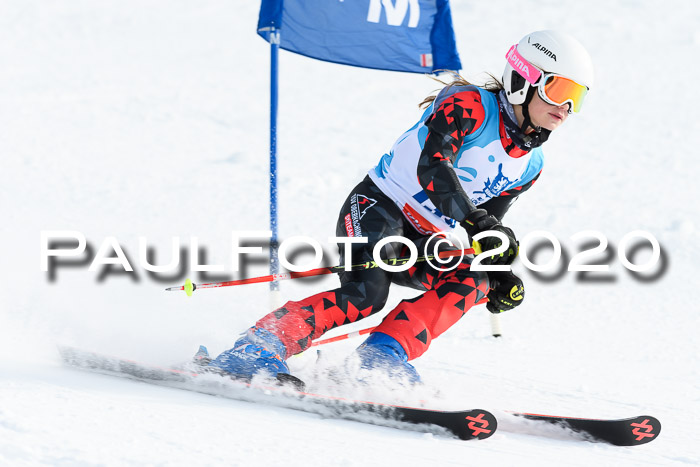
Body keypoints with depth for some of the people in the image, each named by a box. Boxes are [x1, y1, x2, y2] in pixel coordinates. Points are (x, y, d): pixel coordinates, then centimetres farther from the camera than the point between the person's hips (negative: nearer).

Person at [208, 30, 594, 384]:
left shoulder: (529, 167, 12)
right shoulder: (469, 104, -12)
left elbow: (486, 230, 20)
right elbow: (431, 167, -27)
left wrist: (500, 278, 2)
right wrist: (475, 220, -38)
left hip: (424, 240, 8)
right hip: (378, 208, -8)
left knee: (470, 281, -21)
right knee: (365, 295, -30)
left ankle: (384, 354, -25)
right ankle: (258, 350, -28)